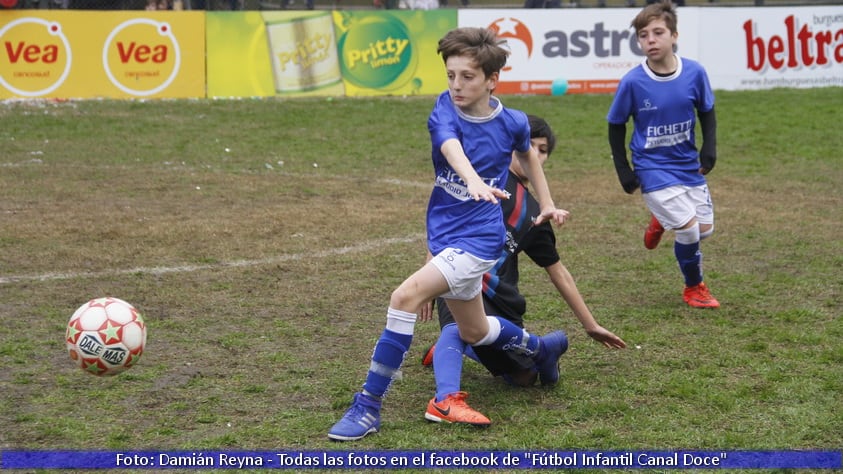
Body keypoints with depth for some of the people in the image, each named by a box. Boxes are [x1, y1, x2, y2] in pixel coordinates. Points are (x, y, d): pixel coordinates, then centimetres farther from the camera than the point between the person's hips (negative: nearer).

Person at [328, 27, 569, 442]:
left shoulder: (513, 123, -8)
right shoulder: (445, 108, -8)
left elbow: (527, 155, 17)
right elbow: (451, 148, -31)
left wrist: (547, 204, 21)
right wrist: (475, 181, -51)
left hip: (477, 240, -5)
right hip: (442, 235, 5)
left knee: (406, 296, -25)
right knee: (474, 332, 22)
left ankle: (369, 407, -19)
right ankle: (541, 350, 52)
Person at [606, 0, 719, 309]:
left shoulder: (695, 73, -11)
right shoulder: (632, 82, -17)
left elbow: (706, 111, 7)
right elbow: (616, 125, -3)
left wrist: (710, 146, -7)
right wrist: (623, 170, -6)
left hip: (689, 165, 4)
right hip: (653, 169, -4)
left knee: (705, 229, 9)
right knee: (689, 230, -11)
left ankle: (662, 220, 41)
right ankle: (694, 288, 16)